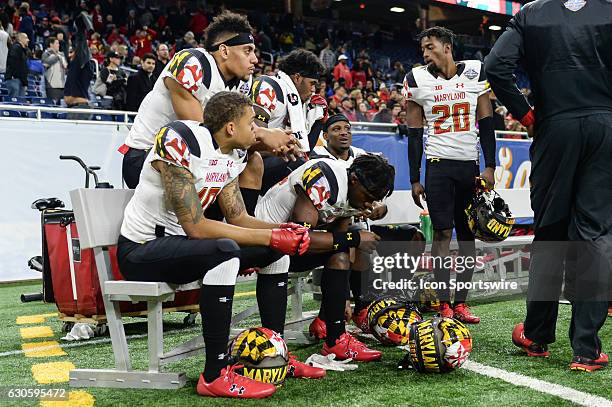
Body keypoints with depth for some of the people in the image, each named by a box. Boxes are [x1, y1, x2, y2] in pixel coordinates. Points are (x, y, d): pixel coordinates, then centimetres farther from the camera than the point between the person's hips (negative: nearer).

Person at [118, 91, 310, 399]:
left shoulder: (232, 155, 4)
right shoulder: (180, 143, -24)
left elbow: (238, 218, 7)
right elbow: (195, 227, -28)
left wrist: (281, 230, -13)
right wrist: (269, 237, -25)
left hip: (178, 243, 9)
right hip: (140, 251, -9)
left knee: (277, 249, 0)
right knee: (225, 251, -35)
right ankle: (215, 376, -27)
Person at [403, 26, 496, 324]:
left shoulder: (476, 72, 4)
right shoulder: (417, 80, 3)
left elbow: (486, 123, 5)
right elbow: (414, 133, 4)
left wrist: (489, 166, -3)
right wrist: (415, 179, 1)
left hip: (471, 165, 2)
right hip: (439, 165, -2)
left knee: (468, 235, 4)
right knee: (442, 233, -8)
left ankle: (461, 303, 11)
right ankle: (444, 306, -3)